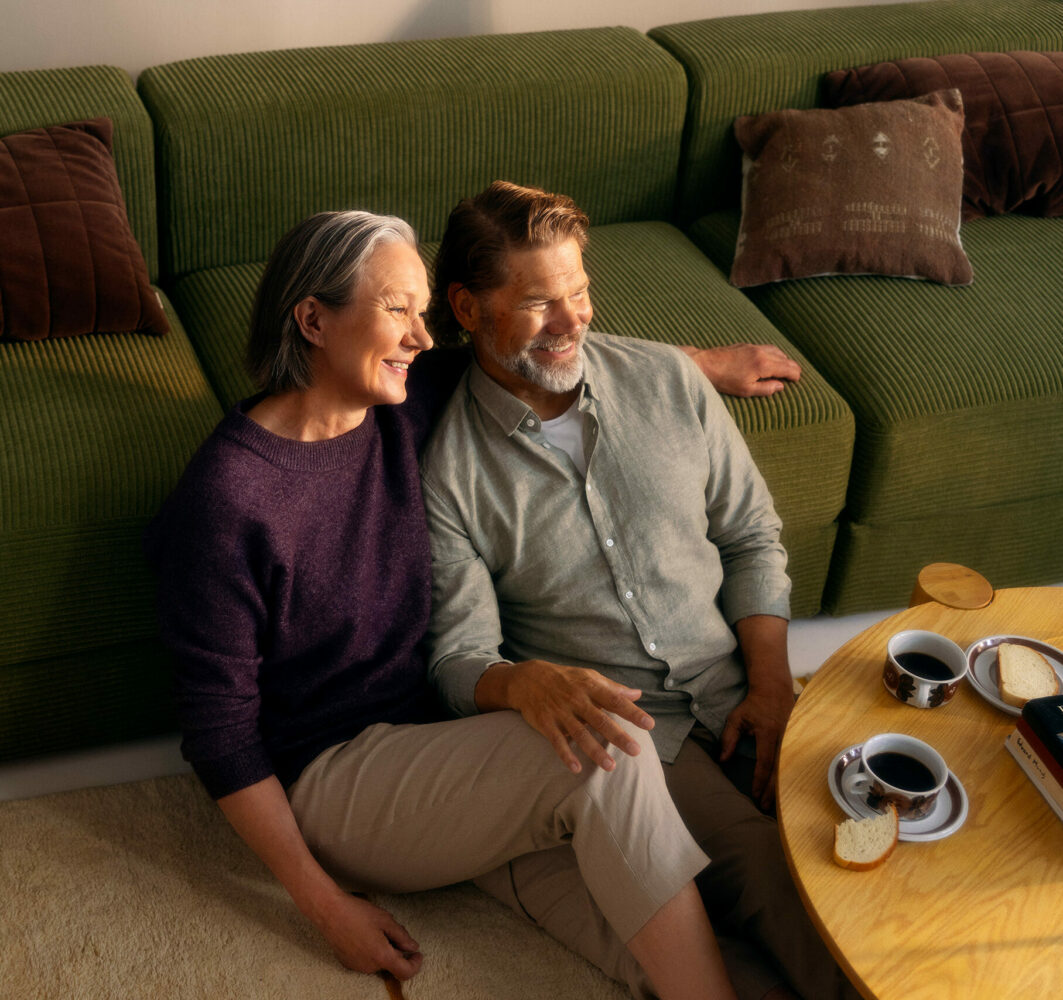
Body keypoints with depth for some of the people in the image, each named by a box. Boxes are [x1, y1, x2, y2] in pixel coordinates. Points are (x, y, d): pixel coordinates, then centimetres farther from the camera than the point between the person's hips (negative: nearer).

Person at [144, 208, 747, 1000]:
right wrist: (327, 904, -12)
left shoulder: (403, 409, -1)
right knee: (607, 749, -27)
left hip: (440, 733, 7)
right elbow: (219, 730, -13)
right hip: (328, 779, -7)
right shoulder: (226, 499, -18)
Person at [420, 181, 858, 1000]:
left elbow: (753, 538, 13)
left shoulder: (666, 380, 6)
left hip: (739, 705, 4)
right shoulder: (444, 467, -4)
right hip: (617, 729, -4)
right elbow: (459, 658, -5)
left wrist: (772, 681, -2)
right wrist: (527, 682, -30)